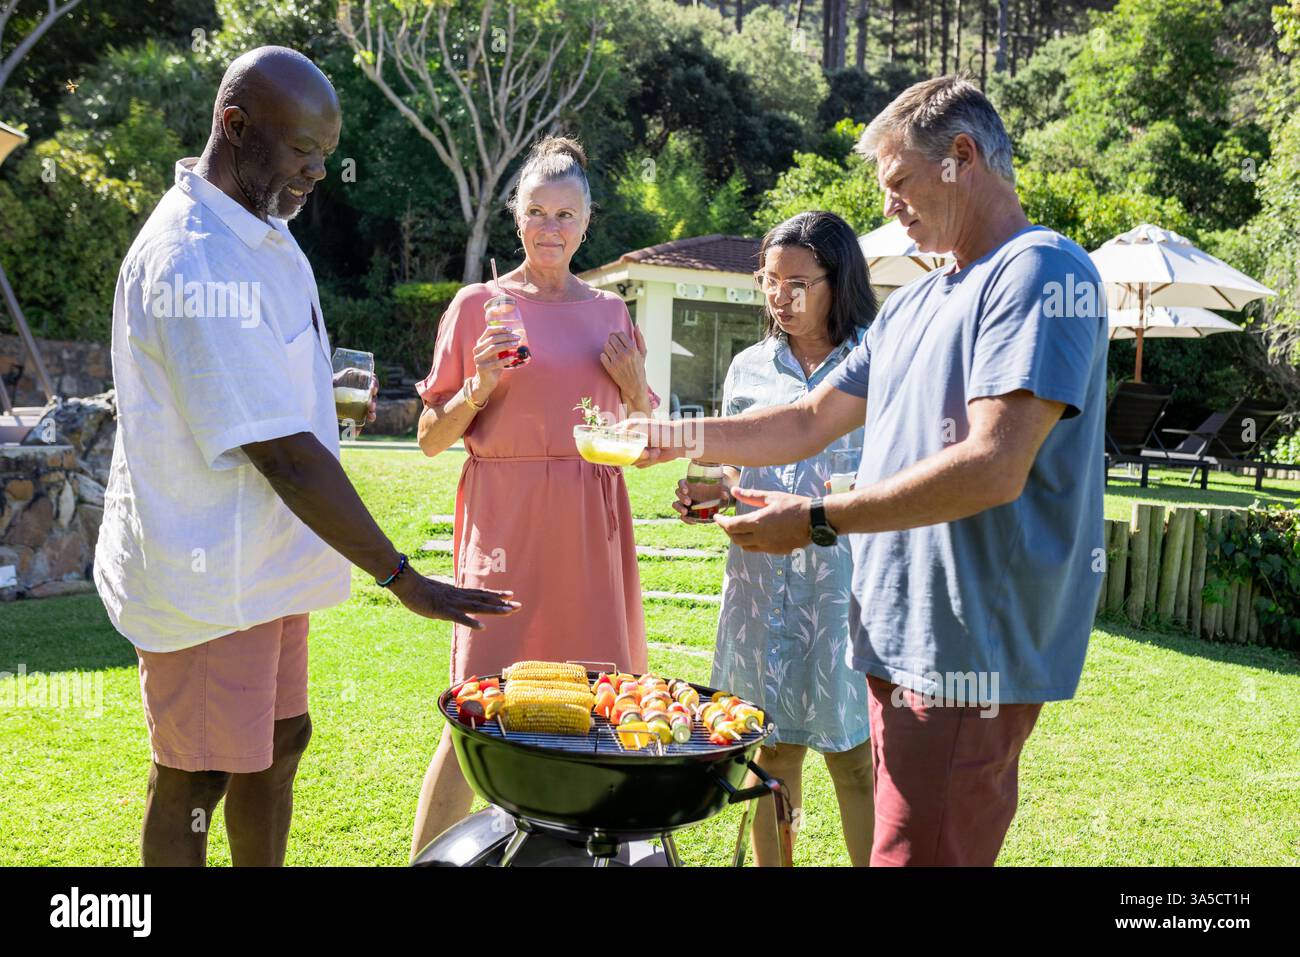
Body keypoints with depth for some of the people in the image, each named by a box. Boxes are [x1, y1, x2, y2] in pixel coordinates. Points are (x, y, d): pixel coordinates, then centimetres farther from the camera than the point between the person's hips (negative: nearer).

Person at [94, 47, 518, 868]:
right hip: (206, 575, -9)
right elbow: (282, 454, -27)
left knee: (280, 739, 19)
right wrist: (403, 578, -23)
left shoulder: (263, 232, 7)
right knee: (195, 781, 5)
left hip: (263, 559, 9)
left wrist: (329, 392, 7)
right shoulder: (193, 261, -24)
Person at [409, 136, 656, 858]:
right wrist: (479, 389, -12)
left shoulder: (610, 313, 13)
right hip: (505, 523, -3)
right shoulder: (477, 304, 4)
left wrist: (636, 387, 0)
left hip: (590, 526, 3)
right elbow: (431, 439, 5)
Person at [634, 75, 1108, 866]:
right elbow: (809, 423, 21)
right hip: (904, 643, 8)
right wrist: (674, 439, 12)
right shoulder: (913, 304, 18)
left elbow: (993, 468, -21)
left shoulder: (1042, 272, -11)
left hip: (967, 652, -8)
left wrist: (818, 520, -19)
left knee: (920, 852, -5)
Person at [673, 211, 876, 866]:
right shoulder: (749, 367, 11)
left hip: (847, 583, -4)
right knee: (772, 748, 12)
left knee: (854, 756, 1)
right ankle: (768, 863, 27)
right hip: (760, 581, 4)